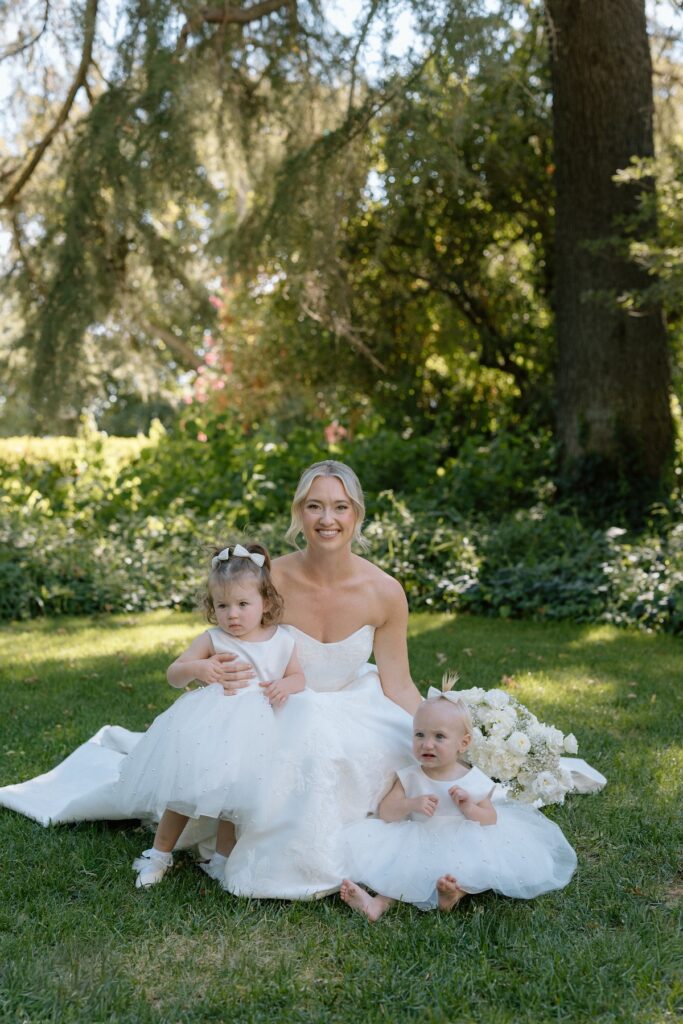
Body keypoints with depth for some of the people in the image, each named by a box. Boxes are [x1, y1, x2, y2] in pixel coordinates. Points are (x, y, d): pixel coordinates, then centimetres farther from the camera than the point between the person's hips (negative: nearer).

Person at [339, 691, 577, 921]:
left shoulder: (474, 781, -3)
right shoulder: (409, 777, 0)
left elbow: (491, 820, -1)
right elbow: (386, 813, -6)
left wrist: (470, 809, -21)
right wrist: (412, 804, -24)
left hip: (462, 846, -1)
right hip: (419, 848, 1)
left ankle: (457, 891, -48)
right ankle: (380, 902, -39)